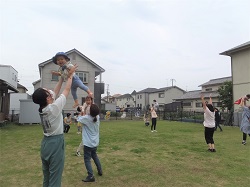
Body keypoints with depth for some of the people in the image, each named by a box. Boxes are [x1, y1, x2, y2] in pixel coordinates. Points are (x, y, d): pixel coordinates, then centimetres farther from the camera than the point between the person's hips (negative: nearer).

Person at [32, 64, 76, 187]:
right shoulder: (54, 107, -19)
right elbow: (67, 90, -9)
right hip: (56, 143, -8)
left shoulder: (41, 108, 1)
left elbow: (55, 91, 12)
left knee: (46, 177, 18)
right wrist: (70, 75, 4)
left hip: (45, 143, 8)